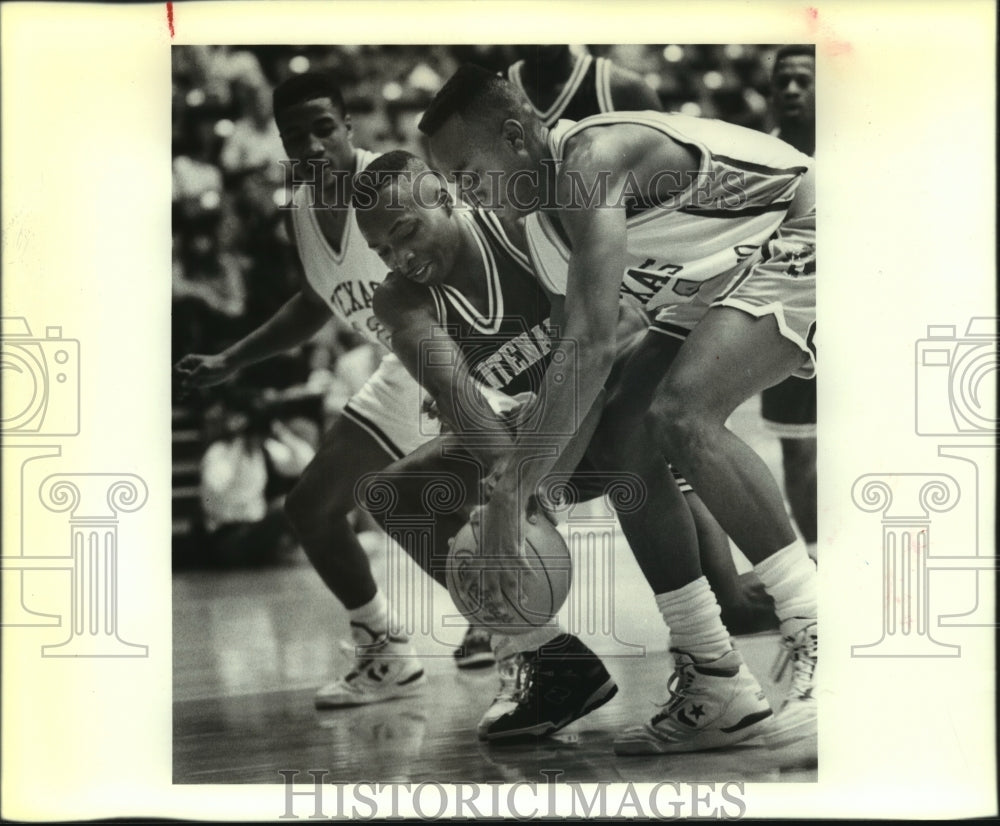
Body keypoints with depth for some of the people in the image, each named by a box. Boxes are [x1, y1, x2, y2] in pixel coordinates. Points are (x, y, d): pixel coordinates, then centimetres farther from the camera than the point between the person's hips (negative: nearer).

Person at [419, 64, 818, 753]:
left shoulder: (590, 158, -27)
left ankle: (822, 643, -21)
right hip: (716, 284, 10)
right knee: (626, 441, -5)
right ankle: (719, 692, -2)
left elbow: (592, 345, -37)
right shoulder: (538, 210, 3)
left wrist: (512, 491, -37)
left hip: (799, 243, -10)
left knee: (683, 413, -30)